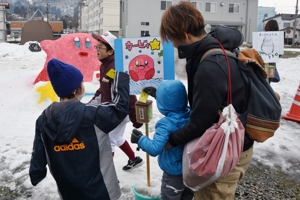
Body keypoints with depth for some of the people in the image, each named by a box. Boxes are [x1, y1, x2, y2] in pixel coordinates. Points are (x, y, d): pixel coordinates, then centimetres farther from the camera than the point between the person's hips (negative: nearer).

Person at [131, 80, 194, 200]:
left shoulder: (166, 124, -29)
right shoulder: (192, 114, -8)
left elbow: (155, 149, -34)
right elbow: (175, 104, 13)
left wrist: (140, 139, -18)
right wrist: (158, 94, 22)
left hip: (174, 174, -6)